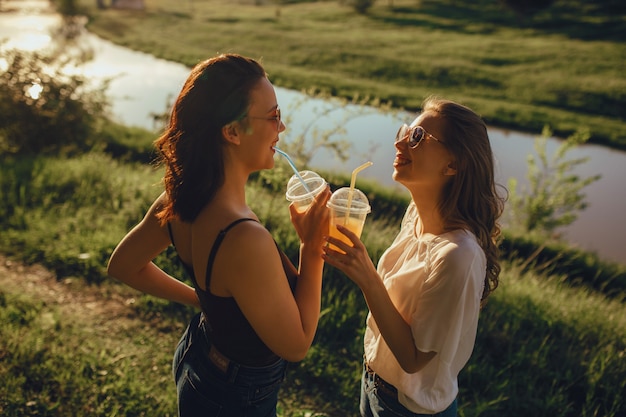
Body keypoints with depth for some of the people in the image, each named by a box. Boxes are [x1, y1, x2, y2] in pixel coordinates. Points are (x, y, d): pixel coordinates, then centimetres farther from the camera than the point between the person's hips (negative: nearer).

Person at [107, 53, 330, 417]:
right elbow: (296, 345, -25)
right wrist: (312, 248, -22)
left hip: (196, 356, 6)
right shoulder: (245, 240, -39)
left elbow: (123, 265, 3)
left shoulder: (183, 197, -15)